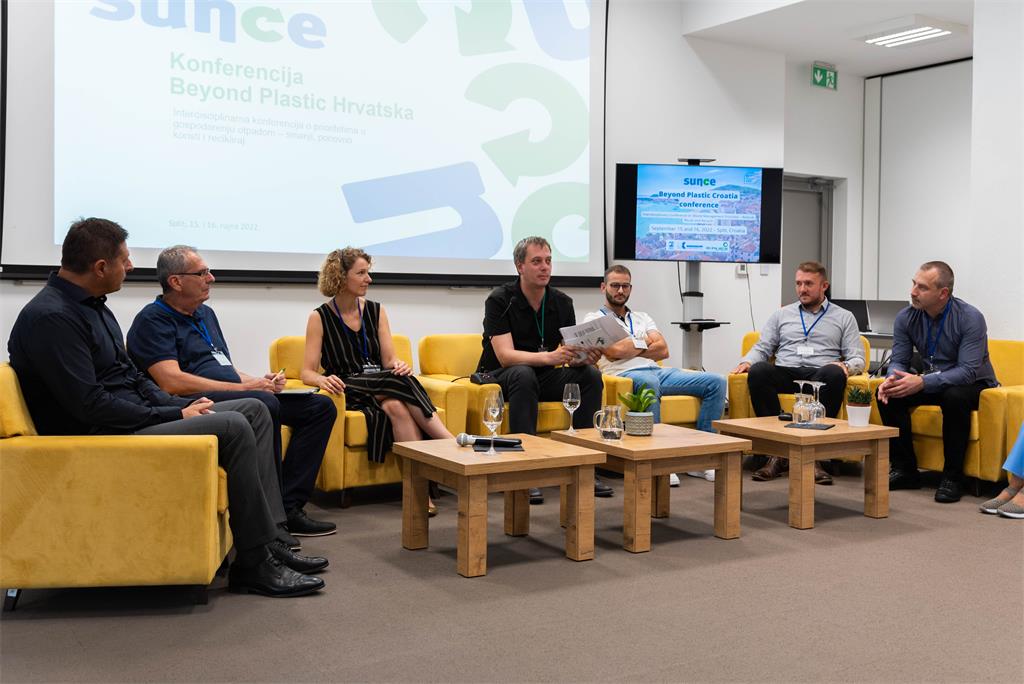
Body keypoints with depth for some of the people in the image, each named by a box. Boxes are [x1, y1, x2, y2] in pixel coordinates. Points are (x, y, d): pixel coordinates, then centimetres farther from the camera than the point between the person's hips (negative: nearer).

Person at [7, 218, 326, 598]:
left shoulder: (91, 305, 14)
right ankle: (254, 564, -13)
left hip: (136, 417, 11)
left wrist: (184, 406, 4)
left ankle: (272, 541, -2)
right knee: (233, 427, -23)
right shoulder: (50, 317, -18)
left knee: (254, 410, 3)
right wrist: (174, 416, -16)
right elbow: (91, 407, -24)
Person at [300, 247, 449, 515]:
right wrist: (323, 380, -27)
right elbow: (307, 372, -4)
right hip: (349, 393, -3)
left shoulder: (376, 311, 12)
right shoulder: (320, 317, 1)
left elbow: (390, 359, 5)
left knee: (397, 408, -34)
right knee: (399, 396, -33)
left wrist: (400, 365, -19)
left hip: (384, 388, 3)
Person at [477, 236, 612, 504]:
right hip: (501, 376, -5)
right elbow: (505, 356, -25)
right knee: (523, 374, -38)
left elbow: (572, 356, -2)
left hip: (544, 376, 5)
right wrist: (548, 356, -41)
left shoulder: (562, 302, 1)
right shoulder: (500, 300, -14)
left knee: (590, 375, -20)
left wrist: (583, 357, -28)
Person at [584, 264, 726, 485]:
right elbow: (614, 352, -8)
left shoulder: (642, 317, 29)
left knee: (716, 382, -11)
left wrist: (628, 348, 0)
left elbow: (663, 351, 12)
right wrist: (644, 342, 8)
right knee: (649, 382, -44)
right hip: (624, 375, -6)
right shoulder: (594, 319, 11)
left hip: (657, 371, 7)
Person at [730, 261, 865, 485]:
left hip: (820, 376, -1)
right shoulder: (781, 315, 25)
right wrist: (747, 362, -2)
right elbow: (762, 348, 21)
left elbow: (858, 358, 12)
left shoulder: (844, 317, 20)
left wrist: (846, 366, -12)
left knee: (834, 373, -38)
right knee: (758, 371, -33)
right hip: (785, 374, 2)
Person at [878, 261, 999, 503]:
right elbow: (898, 361, -3)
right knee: (888, 394, -19)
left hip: (973, 384, -5)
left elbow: (968, 371, -29)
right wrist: (892, 379, -28)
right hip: (932, 382, 5)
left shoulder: (970, 318, -22)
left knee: (954, 397, -38)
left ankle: (952, 477, -22)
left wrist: (923, 382, -40)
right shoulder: (906, 318, -8)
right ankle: (904, 469, -8)